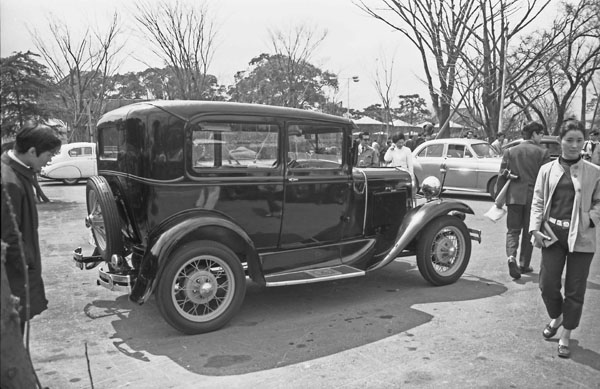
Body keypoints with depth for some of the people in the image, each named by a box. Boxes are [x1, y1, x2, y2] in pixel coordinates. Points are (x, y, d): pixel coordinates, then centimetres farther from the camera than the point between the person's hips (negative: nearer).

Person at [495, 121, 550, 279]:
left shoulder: (510, 151, 3)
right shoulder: (542, 152, -3)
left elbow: (502, 176, 1)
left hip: (514, 196, 1)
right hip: (533, 196, -1)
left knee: (513, 230, 8)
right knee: (528, 232, 12)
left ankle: (511, 257, -16)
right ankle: (524, 265, 19)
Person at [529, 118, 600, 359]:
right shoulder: (547, 170, 5)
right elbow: (538, 202, 5)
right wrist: (535, 229, -5)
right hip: (552, 233, 1)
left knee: (575, 290, 5)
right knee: (547, 284, 2)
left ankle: (565, 337, 21)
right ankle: (556, 317, 34)